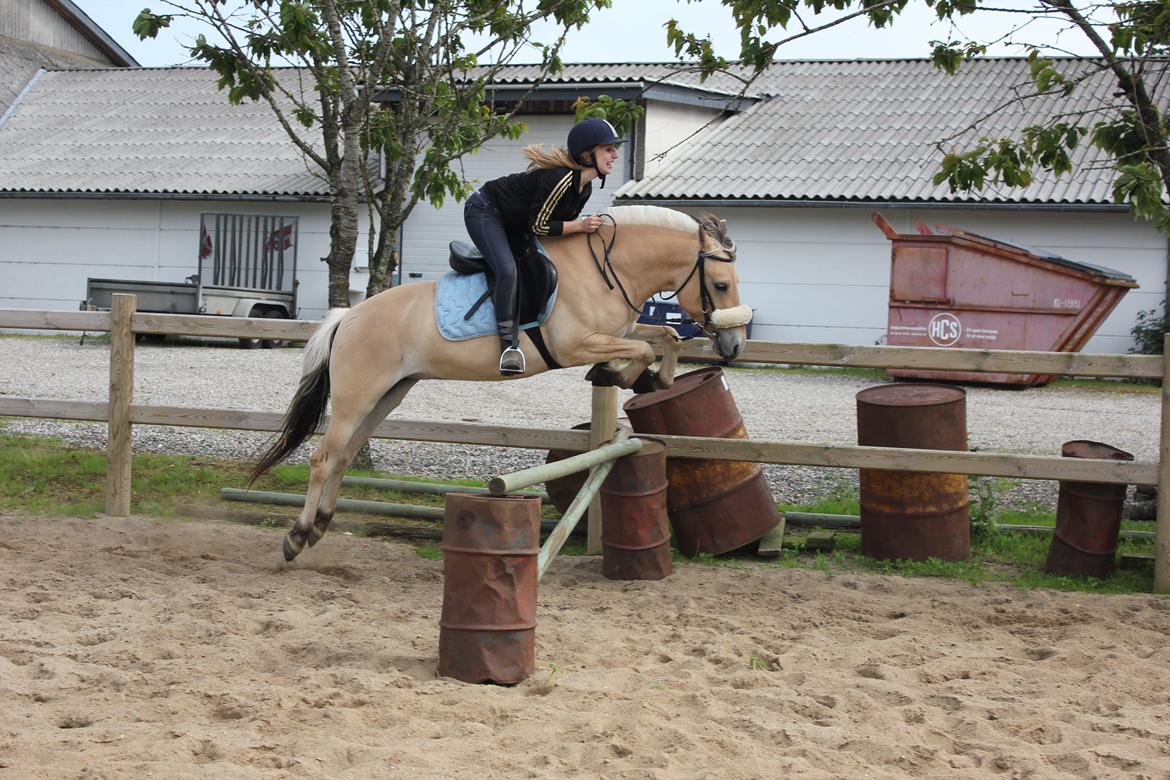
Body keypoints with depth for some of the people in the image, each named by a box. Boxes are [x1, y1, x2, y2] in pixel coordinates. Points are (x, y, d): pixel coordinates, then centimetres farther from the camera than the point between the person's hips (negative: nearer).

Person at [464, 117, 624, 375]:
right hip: (484, 211, -11)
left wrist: (585, 227, -7)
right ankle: (508, 342, -22)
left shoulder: (585, 187, -3)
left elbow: (564, 219, 9)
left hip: (513, 224, 11)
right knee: (507, 270, -27)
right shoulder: (559, 179, -32)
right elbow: (538, 226, -26)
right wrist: (580, 225, -26)